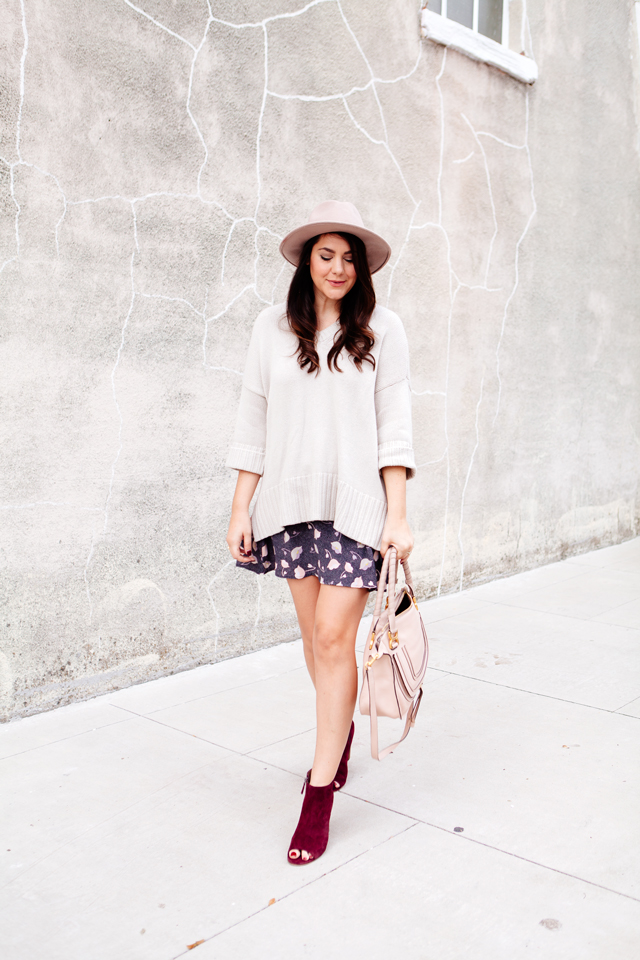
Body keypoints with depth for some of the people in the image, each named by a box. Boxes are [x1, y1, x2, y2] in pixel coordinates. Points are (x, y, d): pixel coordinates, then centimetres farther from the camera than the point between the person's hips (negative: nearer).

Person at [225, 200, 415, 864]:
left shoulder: (380, 329, 2)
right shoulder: (274, 327, 7)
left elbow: (394, 424, -1)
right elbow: (254, 421, 7)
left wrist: (397, 514, -7)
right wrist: (241, 508, 4)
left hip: (356, 502, -3)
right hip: (292, 501, 3)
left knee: (334, 638, -6)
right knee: (313, 634, 12)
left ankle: (318, 795, 4)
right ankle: (341, 728, 39)